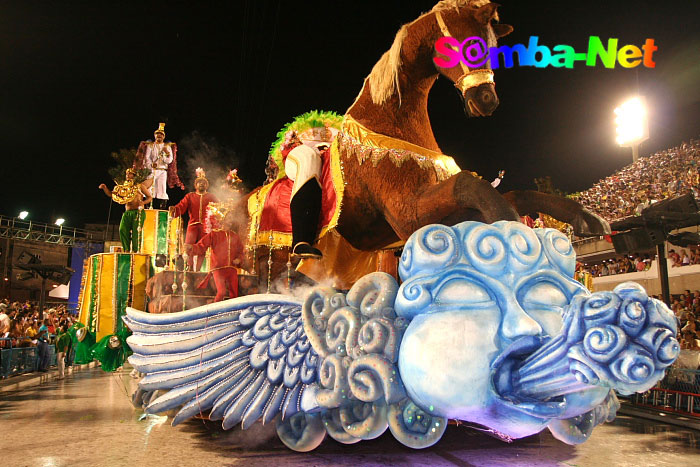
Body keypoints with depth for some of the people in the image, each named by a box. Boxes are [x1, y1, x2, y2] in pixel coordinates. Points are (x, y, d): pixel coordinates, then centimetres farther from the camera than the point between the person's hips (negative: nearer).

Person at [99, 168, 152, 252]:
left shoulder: (139, 186, 7)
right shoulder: (124, 187, 18)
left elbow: (149, 197, 6)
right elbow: (111, 194, 18)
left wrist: (143, 202, -14)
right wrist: (105, 188, -1)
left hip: (137, 212, -4)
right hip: (127, 212, 4)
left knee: (135, 232, -12)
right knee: (122, 230, -11)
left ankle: (134, 250, -9)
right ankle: (127, 250, -6)